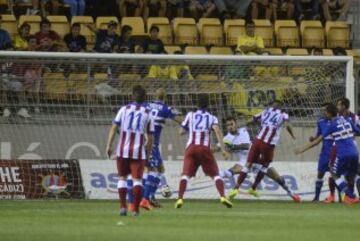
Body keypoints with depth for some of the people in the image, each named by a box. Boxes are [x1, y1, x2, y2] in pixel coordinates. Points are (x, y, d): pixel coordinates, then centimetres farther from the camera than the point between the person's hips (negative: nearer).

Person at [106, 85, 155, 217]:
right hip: (138, 151, -1)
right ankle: (136, 209, -7)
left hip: (123, 150, 1)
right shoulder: (148, 113, 6)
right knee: (137, 179, 1)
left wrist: (109, 145, -4)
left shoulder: (124, 109, 5)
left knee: (122, 177, 11)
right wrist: (148, 154, 13)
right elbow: (150, 137, 5)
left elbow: (114, 127, -4)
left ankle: (123, 206, 0)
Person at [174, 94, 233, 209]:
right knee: (215, 174, 7)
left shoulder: (190, 115, 13)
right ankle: (222, 196, -10)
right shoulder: (212, 118, 10)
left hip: (191, 148, 1)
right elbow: (217, 131, -8)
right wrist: (223, 149, -13)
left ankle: (180, 199, -14)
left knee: (186, 174, 2)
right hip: (205, 148, 0)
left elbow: (181, 132, 16)